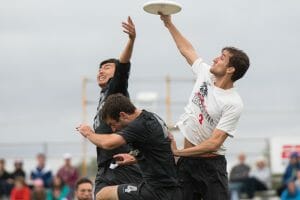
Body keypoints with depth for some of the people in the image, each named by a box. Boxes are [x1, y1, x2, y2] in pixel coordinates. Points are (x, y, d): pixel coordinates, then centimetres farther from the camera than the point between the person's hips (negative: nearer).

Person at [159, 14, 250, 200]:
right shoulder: (206, 74, 2)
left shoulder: (233, 104, -16)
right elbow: (187, 50, 20)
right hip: (186, 163, 6)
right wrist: (169, 23, 22)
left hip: (211, 165, -5)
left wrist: (179, 152, -19)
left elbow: (214, 142, -20)